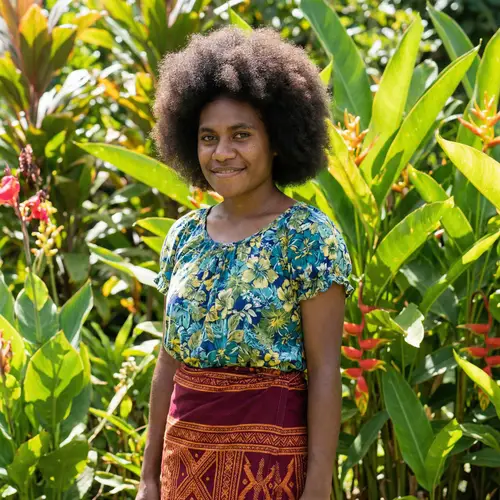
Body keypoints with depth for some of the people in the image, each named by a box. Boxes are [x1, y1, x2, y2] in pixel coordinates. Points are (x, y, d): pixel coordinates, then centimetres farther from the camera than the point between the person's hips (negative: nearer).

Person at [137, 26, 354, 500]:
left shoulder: (308, 235, -9)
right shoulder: (184, 235, 7)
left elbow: (325, 370, -11)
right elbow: (169, 360, 11)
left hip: (269, 448, -5)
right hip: (186, 450, 5)